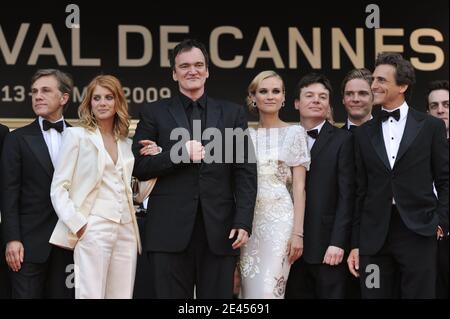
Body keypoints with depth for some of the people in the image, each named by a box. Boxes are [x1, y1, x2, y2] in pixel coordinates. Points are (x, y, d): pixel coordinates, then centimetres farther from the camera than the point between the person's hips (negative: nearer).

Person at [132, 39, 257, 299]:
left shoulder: (233, 113, 13)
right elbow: (138, 167, 3)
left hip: (220, 231, 1)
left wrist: (243, 222, -3)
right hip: (170, 230, -1)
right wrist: (180, 155, -12)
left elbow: (246, 172, 8)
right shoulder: (154, 113, 10)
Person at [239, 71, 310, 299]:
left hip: (280, 219, -4)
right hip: (250, 221, 4)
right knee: (250, 288, 2)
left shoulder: (294, 133, 4)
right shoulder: (245, 136, 13)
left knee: (268, 289, -14)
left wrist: (298, 233, -9)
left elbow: (299, 187, -1)